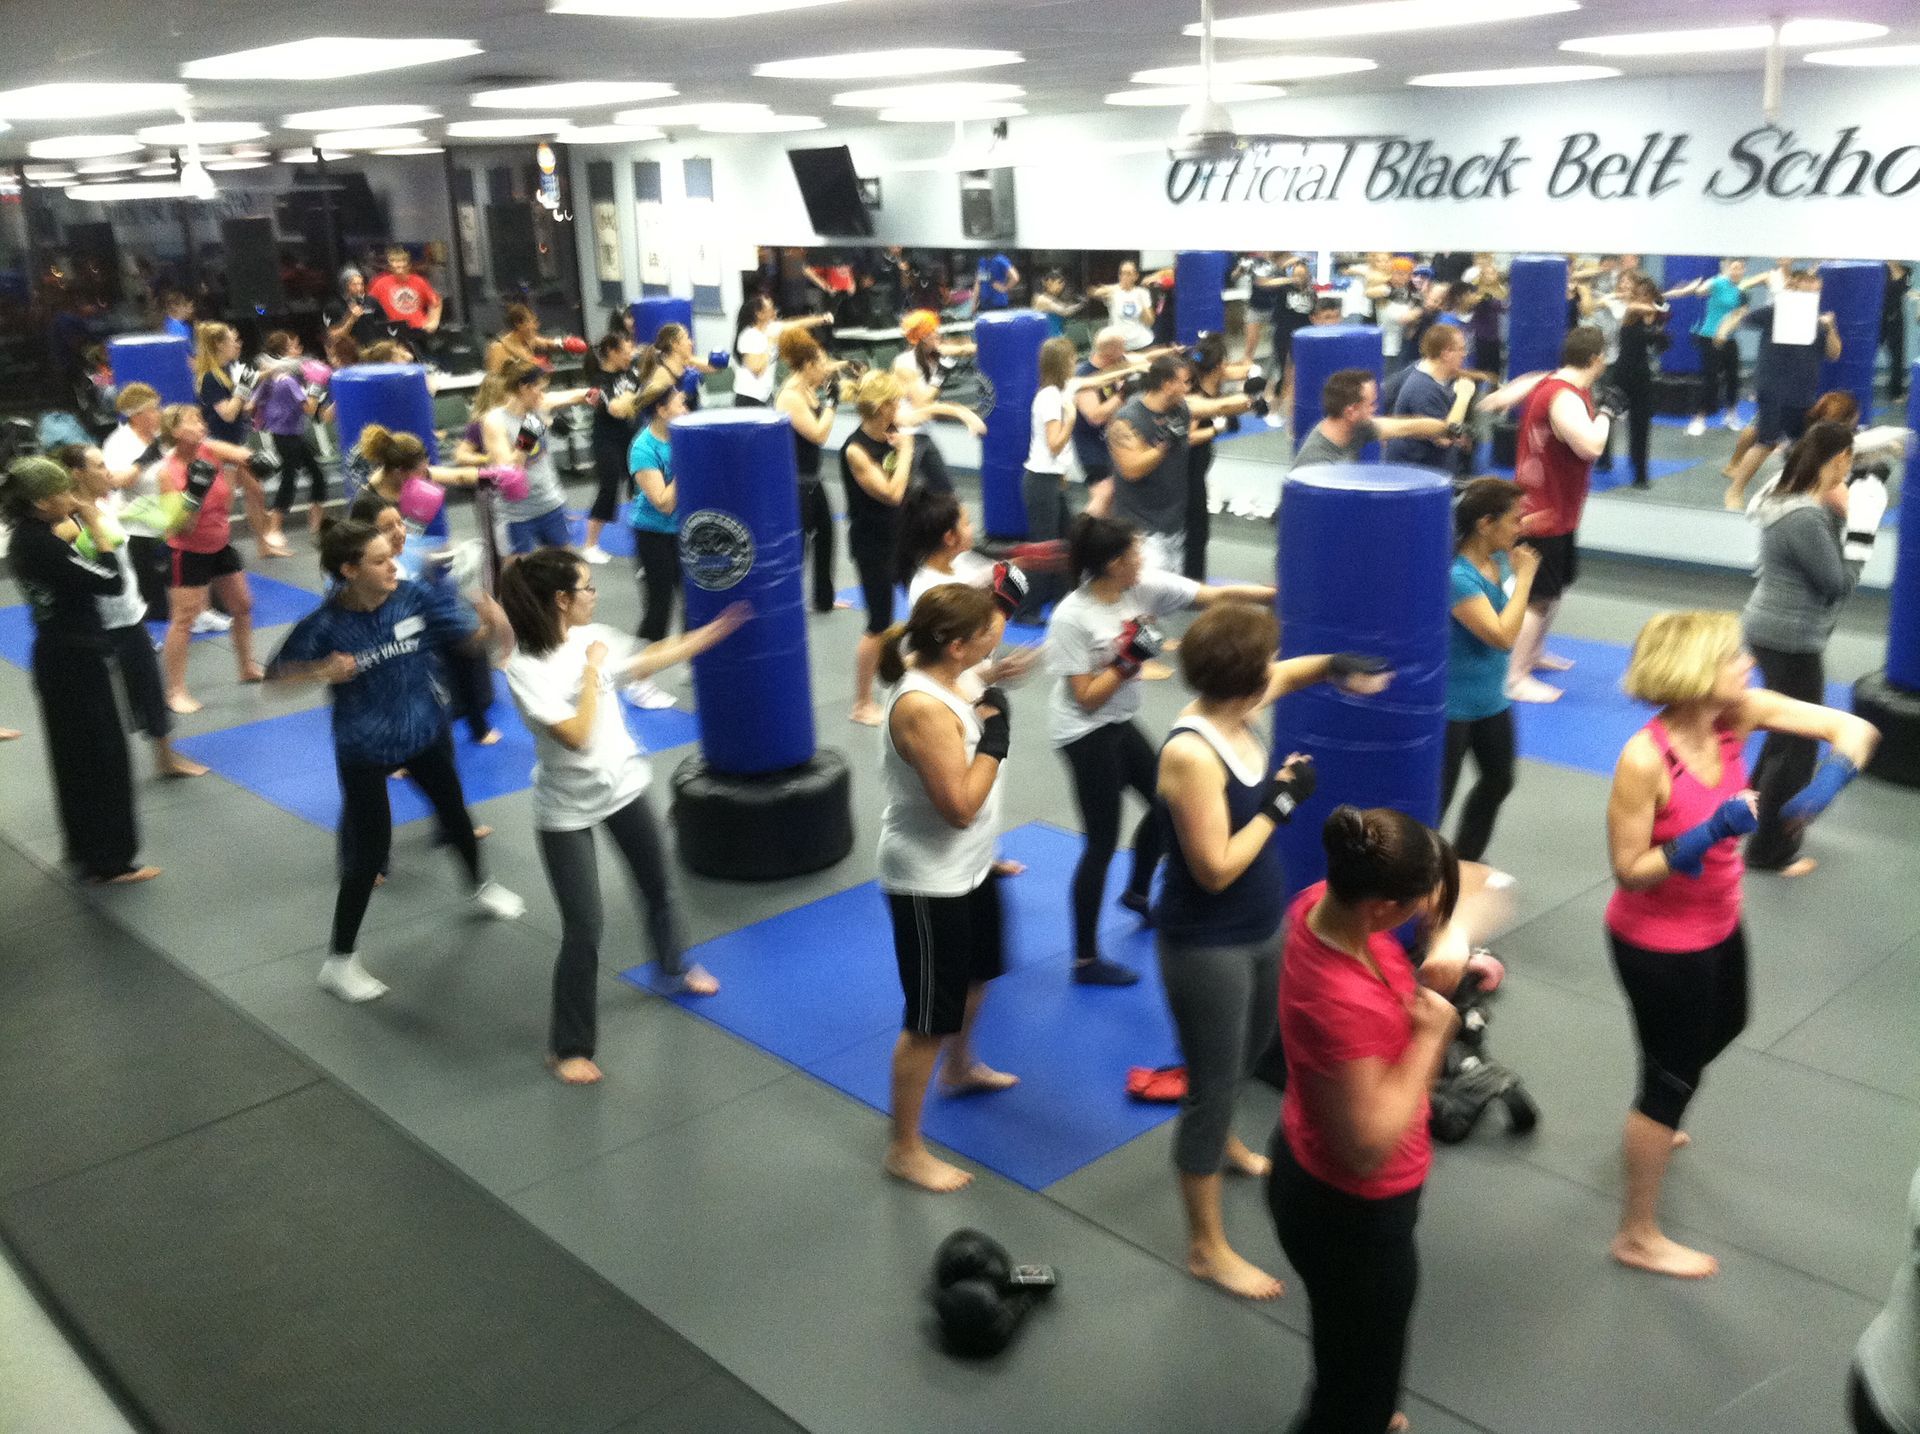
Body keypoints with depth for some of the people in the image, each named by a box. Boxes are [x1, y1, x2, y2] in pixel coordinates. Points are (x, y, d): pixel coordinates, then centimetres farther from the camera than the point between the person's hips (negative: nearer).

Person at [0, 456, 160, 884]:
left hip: (57, 655, 10)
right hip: (74, 659, -10)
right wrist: (96, 526, -15)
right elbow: (111, 582, -23)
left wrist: (81, 527, -2)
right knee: (102, 755, 0)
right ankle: (110, 860, 9)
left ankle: (86, 849, 33)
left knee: (75, 753, 20)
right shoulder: (43, 547, -25)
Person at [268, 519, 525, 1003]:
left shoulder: (416, 596, -18)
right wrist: (322, 671, -29)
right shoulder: (324, 625, -23)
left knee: (453, 810, 26)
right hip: (364, 750, -4)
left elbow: (472, 639, -12)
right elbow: (276, 675, -10)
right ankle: (339, 961, 16)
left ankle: (481, 887, 56)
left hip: (426, 731, 4)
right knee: (369, 853, -1)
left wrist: (493, 626, -35)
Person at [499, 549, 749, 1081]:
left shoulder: (592, 637, -5)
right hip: (568, 810, -7)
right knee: (584, 930, -6)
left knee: (657, 885, 26)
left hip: (622, 786, 7)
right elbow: (577, 736, -30)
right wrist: (592, 670, -22)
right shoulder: (526, 668, -24)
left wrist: (713, 631, 18)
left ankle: (673, 965, 56)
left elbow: (645, 662, 14)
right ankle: (569, 1047, 13)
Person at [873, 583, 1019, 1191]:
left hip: (966, 868, 10)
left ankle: (961, 1068, 59)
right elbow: (961, 806, -32)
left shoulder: (939, 678, -3)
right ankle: (905, 1149, 20)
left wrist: (995, 607, 4)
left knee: (974, 972, 32)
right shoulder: (924, 708, -31)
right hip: (929, 883, -10)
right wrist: (994, 737, -23)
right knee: (928, 1019, 3)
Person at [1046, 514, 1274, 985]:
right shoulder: (1071, 618, -24)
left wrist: (1278, 593, -13)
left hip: (1119, 723, 8)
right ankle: (1086, 960, 9)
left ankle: (1137, 893, 48)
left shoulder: (1145, 586, -8)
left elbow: (1215, 596, -8)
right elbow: (1087, 698, -21)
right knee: (1103, 841, -3)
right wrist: (1129, 659, -26)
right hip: (1085, 733, -8)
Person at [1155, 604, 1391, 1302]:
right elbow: (1216, 869, -30)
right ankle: (1207, 1248, 18)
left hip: (1262, 927, 10)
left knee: (1250, 1048, 31)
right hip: (1207, 947, -9)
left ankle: (1223, 1142, 60)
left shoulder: (1237, 714, -5)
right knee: (1212, 1085, 3)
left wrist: (1335, 667, 2)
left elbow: (1284, 677, 20)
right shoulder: (1191, 753, -30)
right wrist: (1282, 803, -23)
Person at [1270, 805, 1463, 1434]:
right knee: (1362, 1365, 17)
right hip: (1351, 1209, -9)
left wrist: (1429, 980, -10)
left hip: (1312, 1169, 9)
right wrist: (1430, 1036, -26)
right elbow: (1368, 1147, -30)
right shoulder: (1342, 1004, -40)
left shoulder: (1319, 902, -15)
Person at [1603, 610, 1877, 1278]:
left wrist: (1826, 785, -27)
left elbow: (1854, 728, -8)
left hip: (1718, 923, 8)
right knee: (1671, 1076, 7)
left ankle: (1652, 1125, 62)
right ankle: (1638, 1236, 26)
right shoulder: (1644, 759, -32)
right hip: (1659, 943, -8)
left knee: (1724, 1028, 33)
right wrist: (1712, 831, -36)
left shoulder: (1740, 714, -13)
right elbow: (1629, 871, -25)